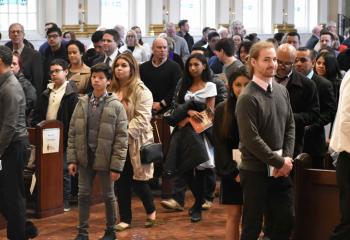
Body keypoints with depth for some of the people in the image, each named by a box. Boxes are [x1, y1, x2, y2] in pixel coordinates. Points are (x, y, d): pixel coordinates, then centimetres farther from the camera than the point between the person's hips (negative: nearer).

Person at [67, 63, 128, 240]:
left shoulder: (116, 106, -8)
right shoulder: (82, 103, 2)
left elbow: (121, 138, -10)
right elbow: (72, 133, 5)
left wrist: (116, 165, -13)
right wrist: (72, 159, 0)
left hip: (104, 158, -3)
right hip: (84, 157, 3)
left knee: (108, 196, 10)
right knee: (83, 194, 9)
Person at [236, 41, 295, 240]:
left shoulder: (282, 91, 7)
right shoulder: (247, 98, -14)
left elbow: (290, 126, 10)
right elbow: (251, 139, -18)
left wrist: (287, 158, -3)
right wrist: (279, 162, -14)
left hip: (281, 170, 6)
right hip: (256, 171, -6)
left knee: (286, 221, 9)